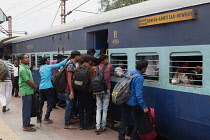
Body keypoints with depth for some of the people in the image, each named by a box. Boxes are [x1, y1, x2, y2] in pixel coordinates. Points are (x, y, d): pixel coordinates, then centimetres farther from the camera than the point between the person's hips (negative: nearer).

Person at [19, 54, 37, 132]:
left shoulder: (26, 68, 14)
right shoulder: (23, 69, -18)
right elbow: (28, 81, -19)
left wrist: (34, 87, 10)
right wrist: (35, 87, -7)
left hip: (29, 91, 10)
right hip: (26, 91, -10)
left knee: (27, 108, 16)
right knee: (26, 108, -4)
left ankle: (26, 123, 27)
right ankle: (25, 126, 2)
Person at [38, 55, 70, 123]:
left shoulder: (41, 69, 15)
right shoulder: (49, 67, -3)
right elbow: (59, 65, -5)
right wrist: (67, 59, 1)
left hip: (41, 87, 7)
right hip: (48, 87, -7)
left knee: (40, 103, 12)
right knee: (51, 102, 2)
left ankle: (38, 118, 16)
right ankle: (46, 117, -3)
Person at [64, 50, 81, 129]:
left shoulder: (73, 64, 16)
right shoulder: (71, 65, -15)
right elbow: (69, 79, -20)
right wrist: (71, 91, -22)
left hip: (70, 89, 10)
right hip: (69, 89, -10)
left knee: (70, 106, 15)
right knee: (69, 106, -4)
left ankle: (67, 122, 24)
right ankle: (67, 124, 4)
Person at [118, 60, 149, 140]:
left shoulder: (128, 73, 5)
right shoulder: (139, 78, -19)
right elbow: (138, 94, -24)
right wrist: (144, 107, -20)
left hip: (124, 101, 7)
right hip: (133, 103, -7)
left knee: (124, 120, 15)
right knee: (137, 121, 12)